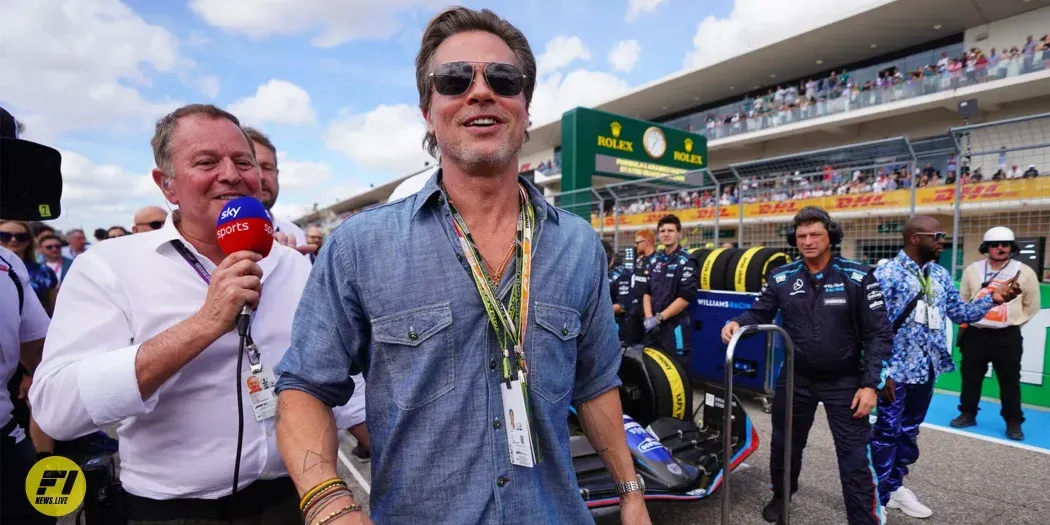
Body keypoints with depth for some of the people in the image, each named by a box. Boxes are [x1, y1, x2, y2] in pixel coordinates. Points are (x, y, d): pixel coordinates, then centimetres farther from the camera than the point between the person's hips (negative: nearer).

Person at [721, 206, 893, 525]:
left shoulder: (858, 277, -10)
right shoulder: (780, 278, -4)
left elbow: (878, 334, -9)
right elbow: (760, 313, 3)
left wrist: (870, 384, -14)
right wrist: (737, 323, -20)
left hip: (845, 382, -3)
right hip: (796, 378, 3)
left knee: (855, 459, 4)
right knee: (784, 444, 20)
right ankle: (782, 495, 47)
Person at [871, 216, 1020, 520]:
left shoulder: (941, 275, 8)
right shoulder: (886, 274, -15)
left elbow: (960, 313, 12)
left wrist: (992, 299, -4)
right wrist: (882, 372, -18)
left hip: (926, 370, 7)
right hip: (897, 371, -7)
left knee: (909, 431, 18)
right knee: (887, 433, 3)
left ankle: (895, 485, 34)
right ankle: (879, 497, 16)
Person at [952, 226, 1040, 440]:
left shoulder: (1024, 272, -2)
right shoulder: (973, 269, 2)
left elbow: (1032, 305, 7)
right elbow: (962, 299, 11)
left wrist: (1013, 321, 4)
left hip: (1008, 336, -1)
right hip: (975, 333, 2)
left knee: (1010, 381, 5)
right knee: (970, 377, 10)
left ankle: (1013, 423, 18)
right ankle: (967, 414, 23)